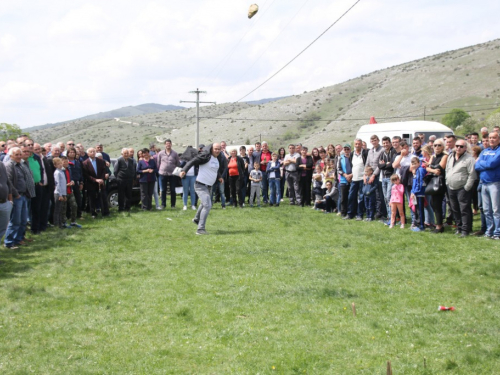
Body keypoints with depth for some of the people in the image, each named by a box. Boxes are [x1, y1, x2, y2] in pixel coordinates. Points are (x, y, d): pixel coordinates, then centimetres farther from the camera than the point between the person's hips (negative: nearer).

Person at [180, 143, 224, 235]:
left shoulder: (218, 159, 10)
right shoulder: (206, 156, -16)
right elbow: (192, 161, -22)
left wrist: (219, 177, 17)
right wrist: (184, 170, -34)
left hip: (208, 186, 10)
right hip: (201, 185, -9)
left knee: (204, 203, 30)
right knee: (207, 205, -20)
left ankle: (196, 219, 55)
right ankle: (200, 229, -20)